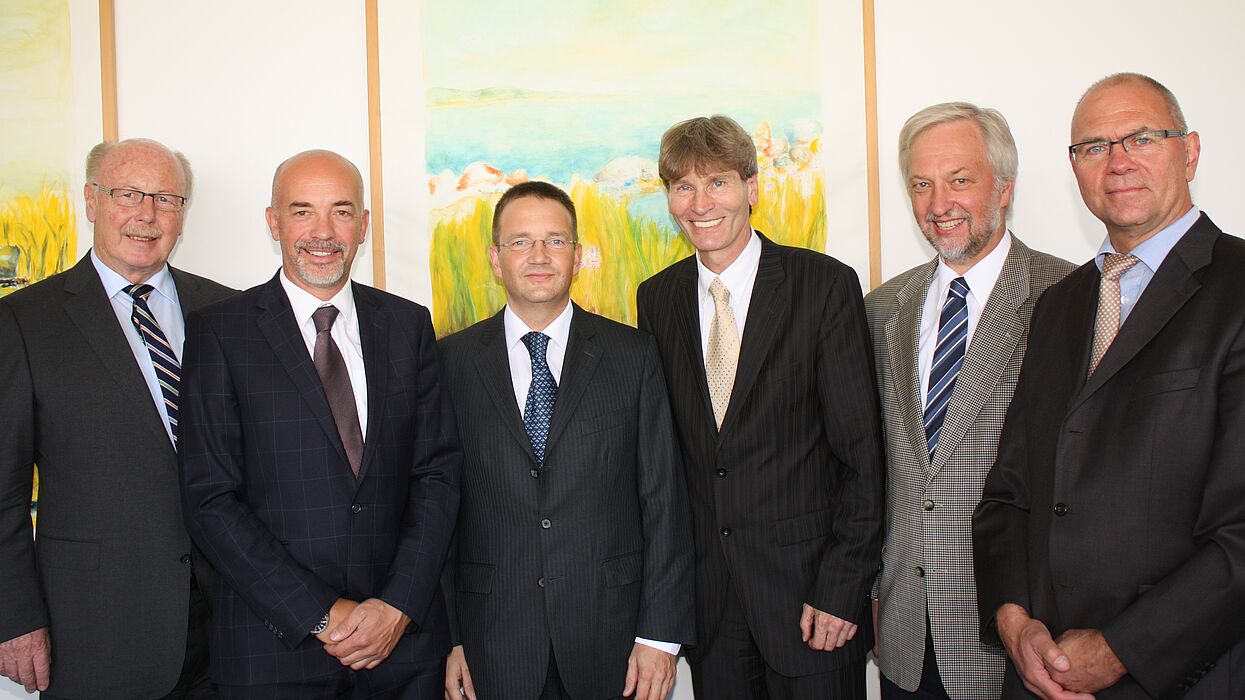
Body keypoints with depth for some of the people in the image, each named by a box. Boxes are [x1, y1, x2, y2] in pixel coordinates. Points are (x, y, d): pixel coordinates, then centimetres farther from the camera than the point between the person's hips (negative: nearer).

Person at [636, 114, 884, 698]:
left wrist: (843, 588, -12)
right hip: (704, 590, 4)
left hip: (804, 578, -3)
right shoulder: (657, 298, 4)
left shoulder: (826, 285, -8)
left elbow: (860, 452, -9)